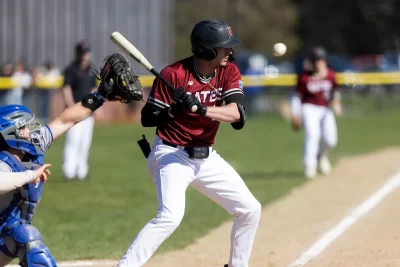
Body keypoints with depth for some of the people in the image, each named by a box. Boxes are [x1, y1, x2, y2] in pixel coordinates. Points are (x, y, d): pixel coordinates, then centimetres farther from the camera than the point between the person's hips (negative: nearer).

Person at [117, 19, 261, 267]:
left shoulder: (229, 72, -3)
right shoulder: (173, 74, -18)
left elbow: (237, 114, -18)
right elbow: (148, 118, -13)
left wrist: (201, 109, -35)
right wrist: (173, 110, -33)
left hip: (206, 157, 6)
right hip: (172, 155, -6)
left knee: (250, 209, 8)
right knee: (171, 216, -27)